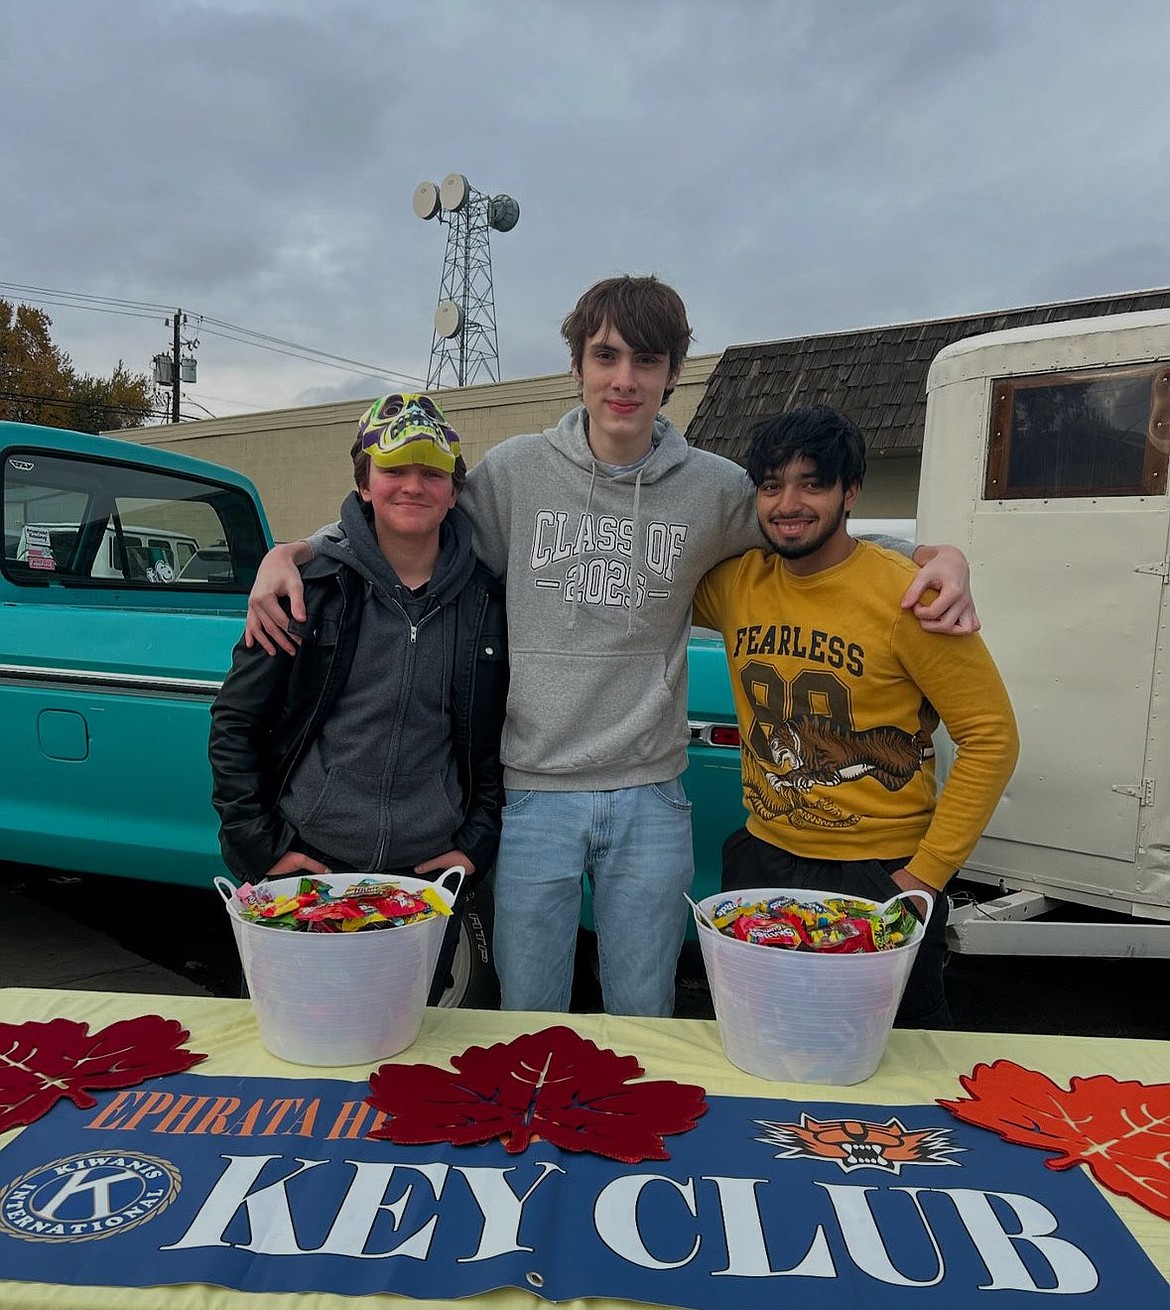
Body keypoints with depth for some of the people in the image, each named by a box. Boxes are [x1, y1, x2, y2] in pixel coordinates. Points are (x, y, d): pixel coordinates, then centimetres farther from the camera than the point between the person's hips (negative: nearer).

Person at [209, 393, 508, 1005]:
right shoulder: (312, 585, -4)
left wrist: (476, 846, 1)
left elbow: (500, 742, 9)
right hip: (306, 868, -1)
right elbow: (233, 722, 1)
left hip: (428, 878, 1)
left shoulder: (487, 603, 1)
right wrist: (261, 849, -4)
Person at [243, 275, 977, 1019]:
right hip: (534, 792, 0)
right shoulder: (516, 471, -3)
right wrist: (291, 552, -7)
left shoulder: (715, 488, -1)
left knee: (645, 1022, 17)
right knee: (528, 1025, 14)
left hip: (650, 797, 1)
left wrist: (940, 555, -5)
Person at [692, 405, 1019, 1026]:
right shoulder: (733, 582, -4)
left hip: (882, 874, -4)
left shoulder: (906, 595, -17)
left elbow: (992, 736, -13)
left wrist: (926, 873, -14)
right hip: (763, 858, 4)